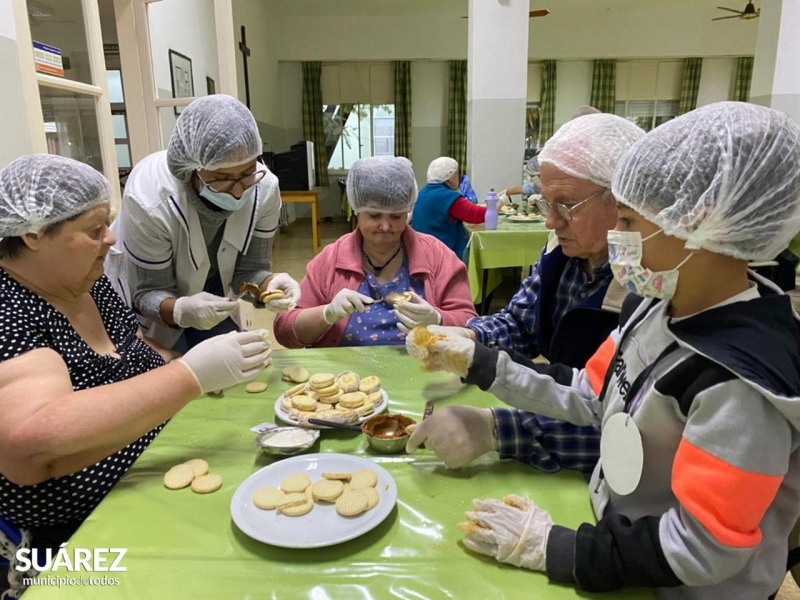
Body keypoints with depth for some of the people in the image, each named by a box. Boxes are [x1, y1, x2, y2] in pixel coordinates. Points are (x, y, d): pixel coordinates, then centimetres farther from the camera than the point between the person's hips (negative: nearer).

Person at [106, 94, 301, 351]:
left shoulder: (264, 188, -26)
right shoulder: (149, 198, -35)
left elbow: (248, 270, -16)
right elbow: (150, 292, -25)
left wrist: (270, 283, -38)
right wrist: (181, 310, -46)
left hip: (212, 292, 3)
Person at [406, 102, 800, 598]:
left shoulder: (739, 383, -30)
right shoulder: (663, 306, -6)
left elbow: (700, 551, -25)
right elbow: (590, 397, 0)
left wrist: (551, 547, -21)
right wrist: (478, 361, -4)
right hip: (618, 530, 6)